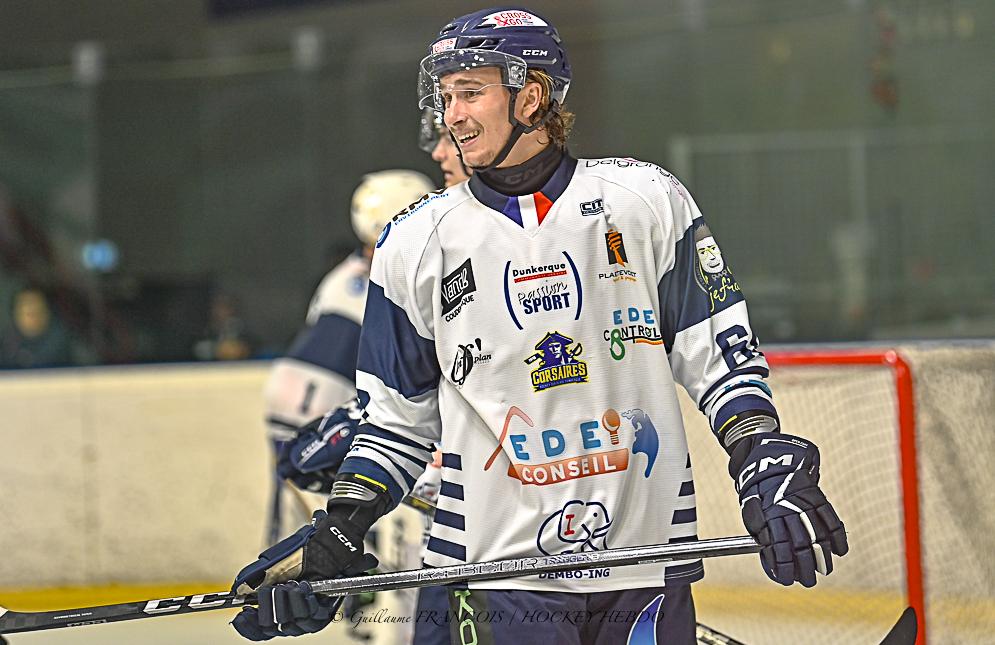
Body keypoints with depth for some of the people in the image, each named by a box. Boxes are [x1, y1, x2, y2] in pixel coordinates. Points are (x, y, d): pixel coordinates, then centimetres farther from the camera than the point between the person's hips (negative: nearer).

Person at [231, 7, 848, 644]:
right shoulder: (417, 244, 4)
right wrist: (337, 536, 1)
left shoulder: (645, 201, 0)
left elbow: (719, 353, 3)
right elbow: (399, 421, 11)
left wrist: (768, 469, -10)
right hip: (498, 571, 0)